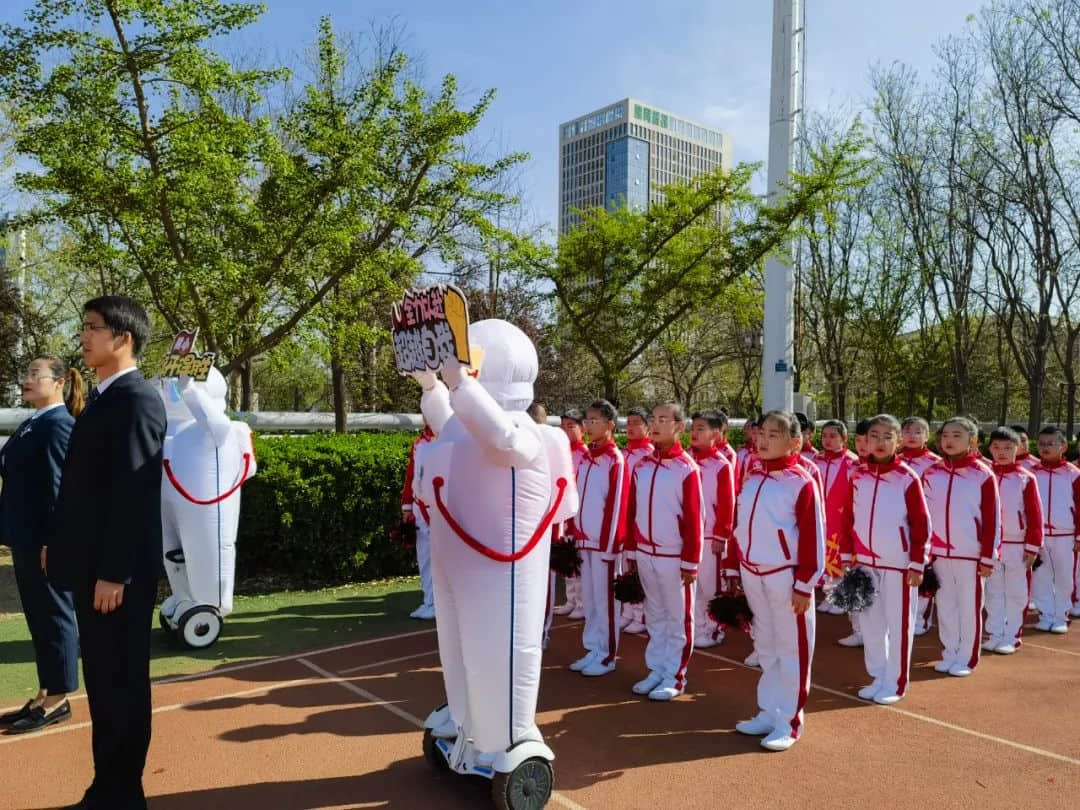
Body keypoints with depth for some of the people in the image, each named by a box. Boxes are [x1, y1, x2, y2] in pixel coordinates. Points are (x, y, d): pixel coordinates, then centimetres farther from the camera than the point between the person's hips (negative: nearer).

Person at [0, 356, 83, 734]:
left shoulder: (58, 425, -14)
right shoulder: (32, 423, 15)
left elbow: (58, 486, -19)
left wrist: (51, 540, -21)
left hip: (45, 539, -10)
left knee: (53, 616, 1)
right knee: (38, 618, 15)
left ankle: (58, 700, 13)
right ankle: (45, 695, 26)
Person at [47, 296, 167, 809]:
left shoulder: (136, 400, -15)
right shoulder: (104, 398, 14)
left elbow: (134, 492, -20)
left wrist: (114, 572, -21)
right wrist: (61, 547, 15)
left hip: (116, 572, -9)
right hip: (92, 565, 9)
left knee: (122, 683, 4)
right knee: (102, 682, 17)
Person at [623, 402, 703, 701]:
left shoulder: (687, 468, -11)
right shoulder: (641, 466, 5)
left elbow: (693, 518, -11)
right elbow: (631, 511, 10)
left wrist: (691, 562, -12)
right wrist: (631, 551, 9)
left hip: (673, 556, -5)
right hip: (645, 554, 5)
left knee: (677, 618, 7)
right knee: (654, 616, 15)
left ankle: (675, 677, 18)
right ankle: (656, 670, 27)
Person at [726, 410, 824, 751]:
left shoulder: (802, 482, -12)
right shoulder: (751, 478, 8)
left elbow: (813, 537, -13)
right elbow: (738, 527, 12)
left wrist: (805, 585, -14)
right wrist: (733, 571, 11)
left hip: (785, 577, -6)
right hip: (752, 575, 7)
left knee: (790, 650, 5)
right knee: (765, 648, 17)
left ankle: (788, 723, 17)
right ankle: (768, 713, 30)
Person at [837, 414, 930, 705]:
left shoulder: (907, 478, -10)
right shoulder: (857, 476, 2)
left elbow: (921, 524, -8)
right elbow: (848, 518, 7)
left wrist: (918, 564, -8)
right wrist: (847, 556, 6)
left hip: (898, 564, -4)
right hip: (865, 562, 4)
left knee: (898, 625, 7)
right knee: (870, 623, 13)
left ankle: (895, 684, 20)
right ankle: (877, 678, 28)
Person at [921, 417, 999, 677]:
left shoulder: (983, 474, -7)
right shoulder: (931, 473, 3)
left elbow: (992, 519, -6)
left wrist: (988, 557, -7)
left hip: (969, 553, -3)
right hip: (938, 552, 3)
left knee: (968, 607, 6)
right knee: (945, 605, 11)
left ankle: (967, 659, 18)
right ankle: (949, 654, 24)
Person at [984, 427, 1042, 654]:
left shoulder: (1026, 478, -5)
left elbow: (1035, 514, -6)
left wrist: (1033, 547, -8)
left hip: (1017, 546, -3)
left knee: (1016, 592, 6)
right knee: (993, 592, 9)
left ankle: (1012, 638, 15)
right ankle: (995, 635, 19)